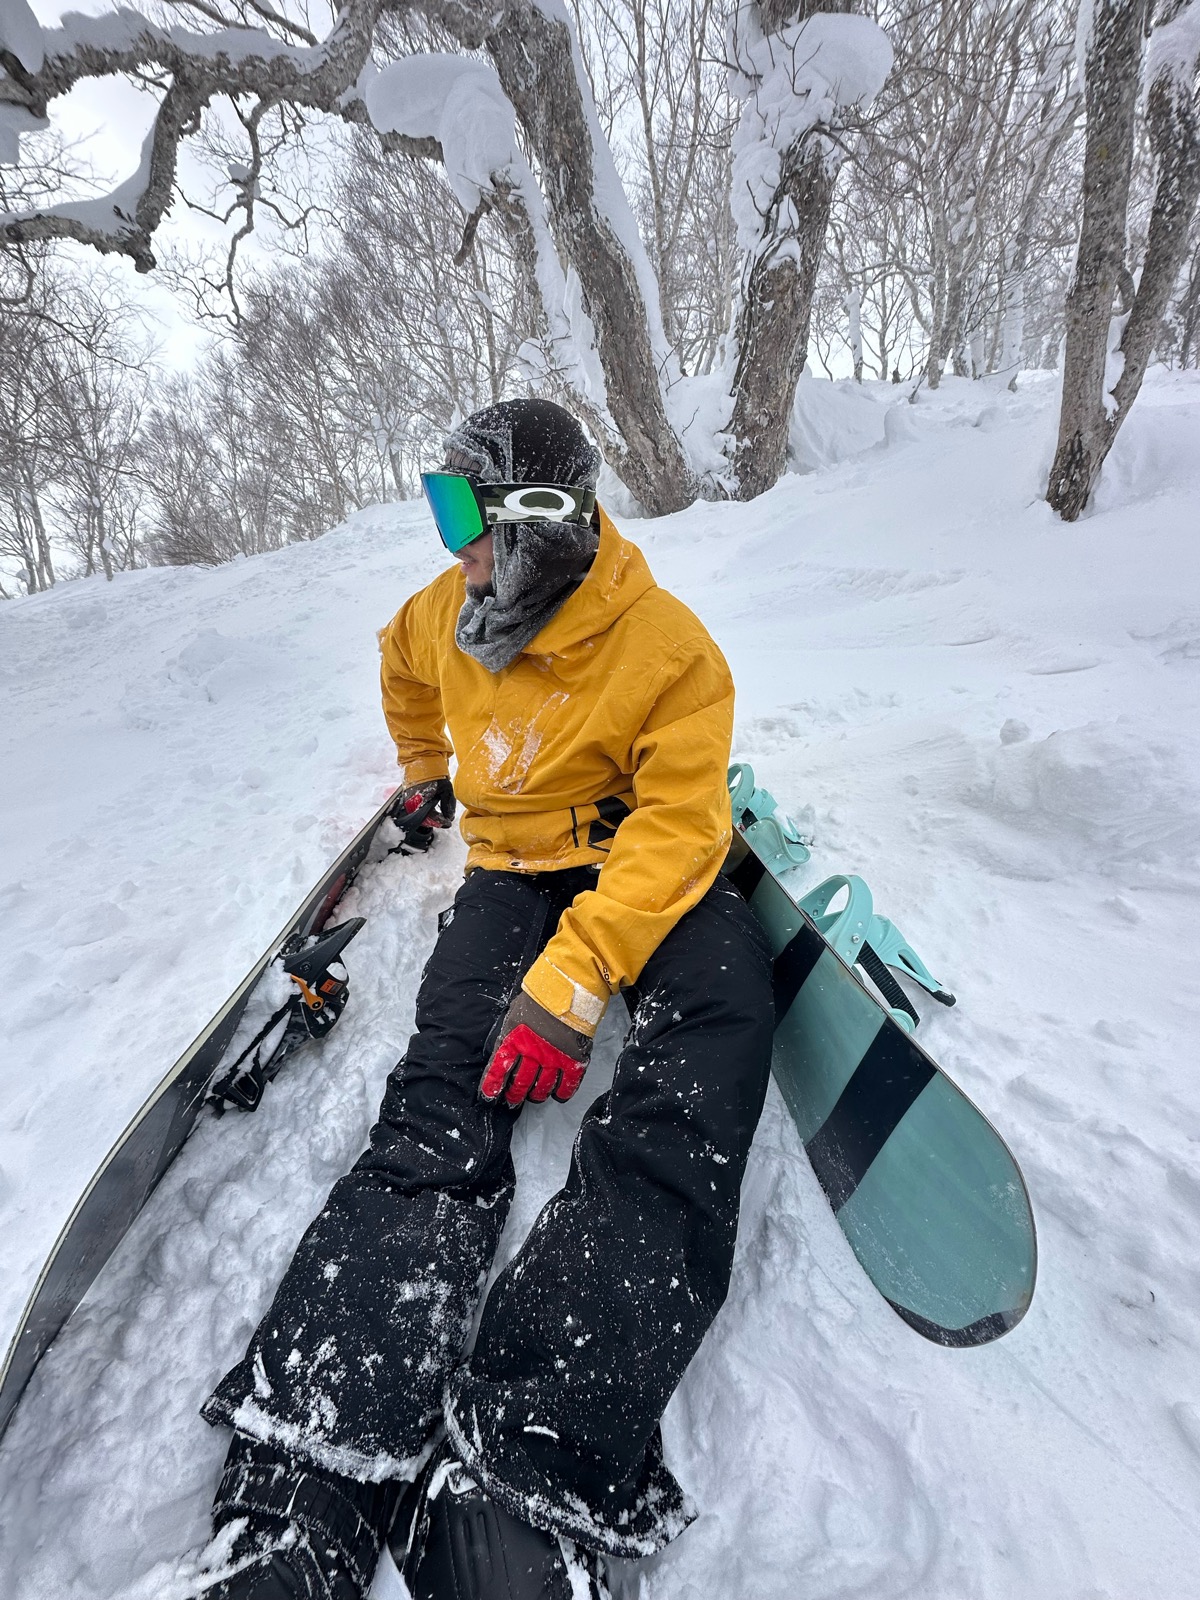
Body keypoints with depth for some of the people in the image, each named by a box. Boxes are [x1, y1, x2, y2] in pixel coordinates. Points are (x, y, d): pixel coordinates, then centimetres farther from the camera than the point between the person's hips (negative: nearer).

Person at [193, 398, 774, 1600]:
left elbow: (677, 829, -21)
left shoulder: (669, 646, -14)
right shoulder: (444, 617, 4)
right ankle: (299, 1496, -28)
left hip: (648, 874, -2)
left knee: (683, 1111, -32)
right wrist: (423, 772, 39)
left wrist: (571, 984, -31)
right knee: (439, 1117, -22)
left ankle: (523, 1478, -37)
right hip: (515, 869, 3)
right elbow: (403, 665, 29)